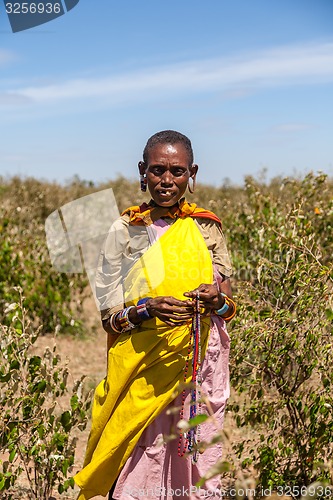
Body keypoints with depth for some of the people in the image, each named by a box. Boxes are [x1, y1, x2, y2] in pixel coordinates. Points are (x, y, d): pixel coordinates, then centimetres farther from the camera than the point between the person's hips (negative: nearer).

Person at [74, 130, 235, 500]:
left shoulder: (207, 227, 4)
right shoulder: (125, 230, -1)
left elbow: (229, 301, 8)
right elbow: (107, 314, -2)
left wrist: (216, 300, -15)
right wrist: (147, 309, -21)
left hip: (202, 362, 2)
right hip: (144, 365, -1)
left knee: (196, 457, 5)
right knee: (139, 469, -3)